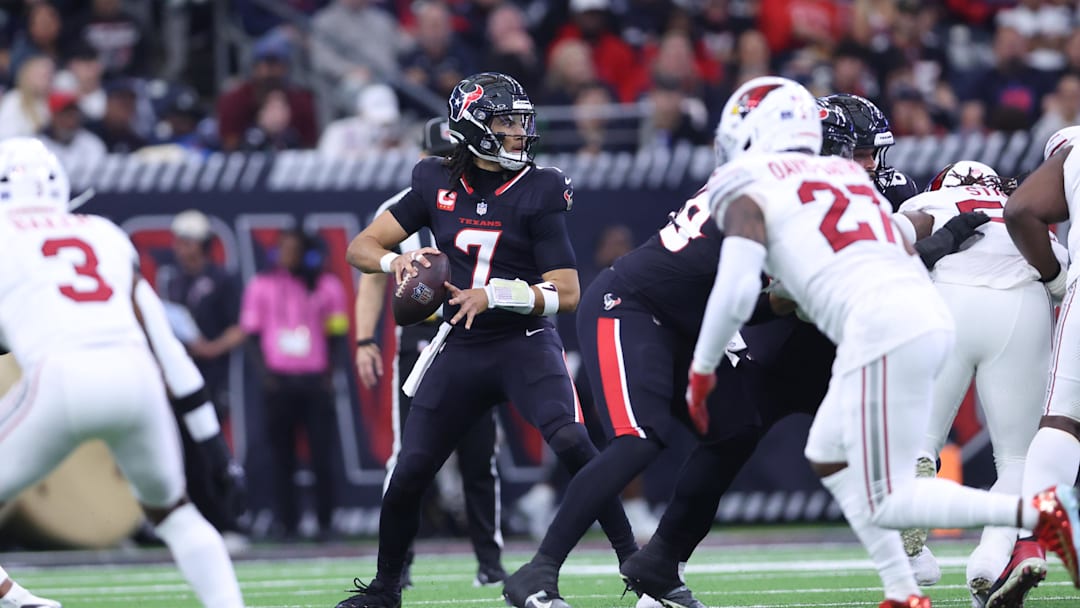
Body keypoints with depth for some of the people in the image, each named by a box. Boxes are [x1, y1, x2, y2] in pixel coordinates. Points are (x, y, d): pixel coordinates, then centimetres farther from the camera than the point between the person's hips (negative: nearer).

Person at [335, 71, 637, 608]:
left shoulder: (539, 191, -7)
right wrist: (396, 261, -17)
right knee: (408, 473, 1)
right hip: (460, 348, 3)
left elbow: (568, 294, -10)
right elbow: (360, 248, 5)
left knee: (571, 443, -27)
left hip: (525, 342, -3)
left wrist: (496, 295, -22)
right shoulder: (437, 183, 1)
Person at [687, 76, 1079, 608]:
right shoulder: (848, 173, 25)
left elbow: (735, 292, -6)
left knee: (884, 503, -5)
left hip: (881, 326, -8)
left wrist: (701, 370, 9)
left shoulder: (747, 194, 5)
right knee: (828, 458, 21)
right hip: (930, 314, 8)